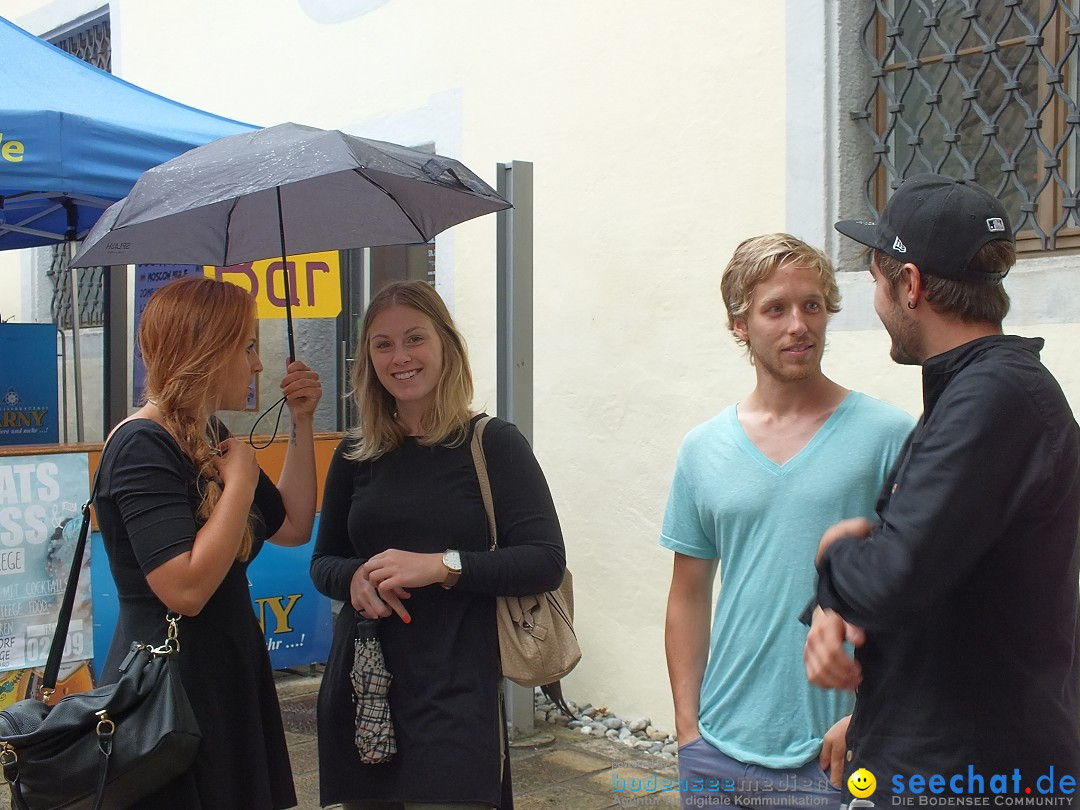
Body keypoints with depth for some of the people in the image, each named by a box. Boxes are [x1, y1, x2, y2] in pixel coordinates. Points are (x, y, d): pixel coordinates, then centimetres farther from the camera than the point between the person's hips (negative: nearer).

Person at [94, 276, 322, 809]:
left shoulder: (210, 439, 10)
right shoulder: (144, 448, -19)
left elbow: (292, 527, 12)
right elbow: (186, 589, -28)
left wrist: (302, 424, 6)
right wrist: (241, 478, -20)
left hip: (226, 681, 9)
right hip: (167, 699, -9)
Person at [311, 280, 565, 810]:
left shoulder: (494, 444, -4)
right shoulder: (355, 455, 8)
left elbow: (546, 561, -9)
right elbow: (323, 562, 14)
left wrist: (442, 566, -20)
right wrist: (355, 577, -8)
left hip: (456, 693, -4)